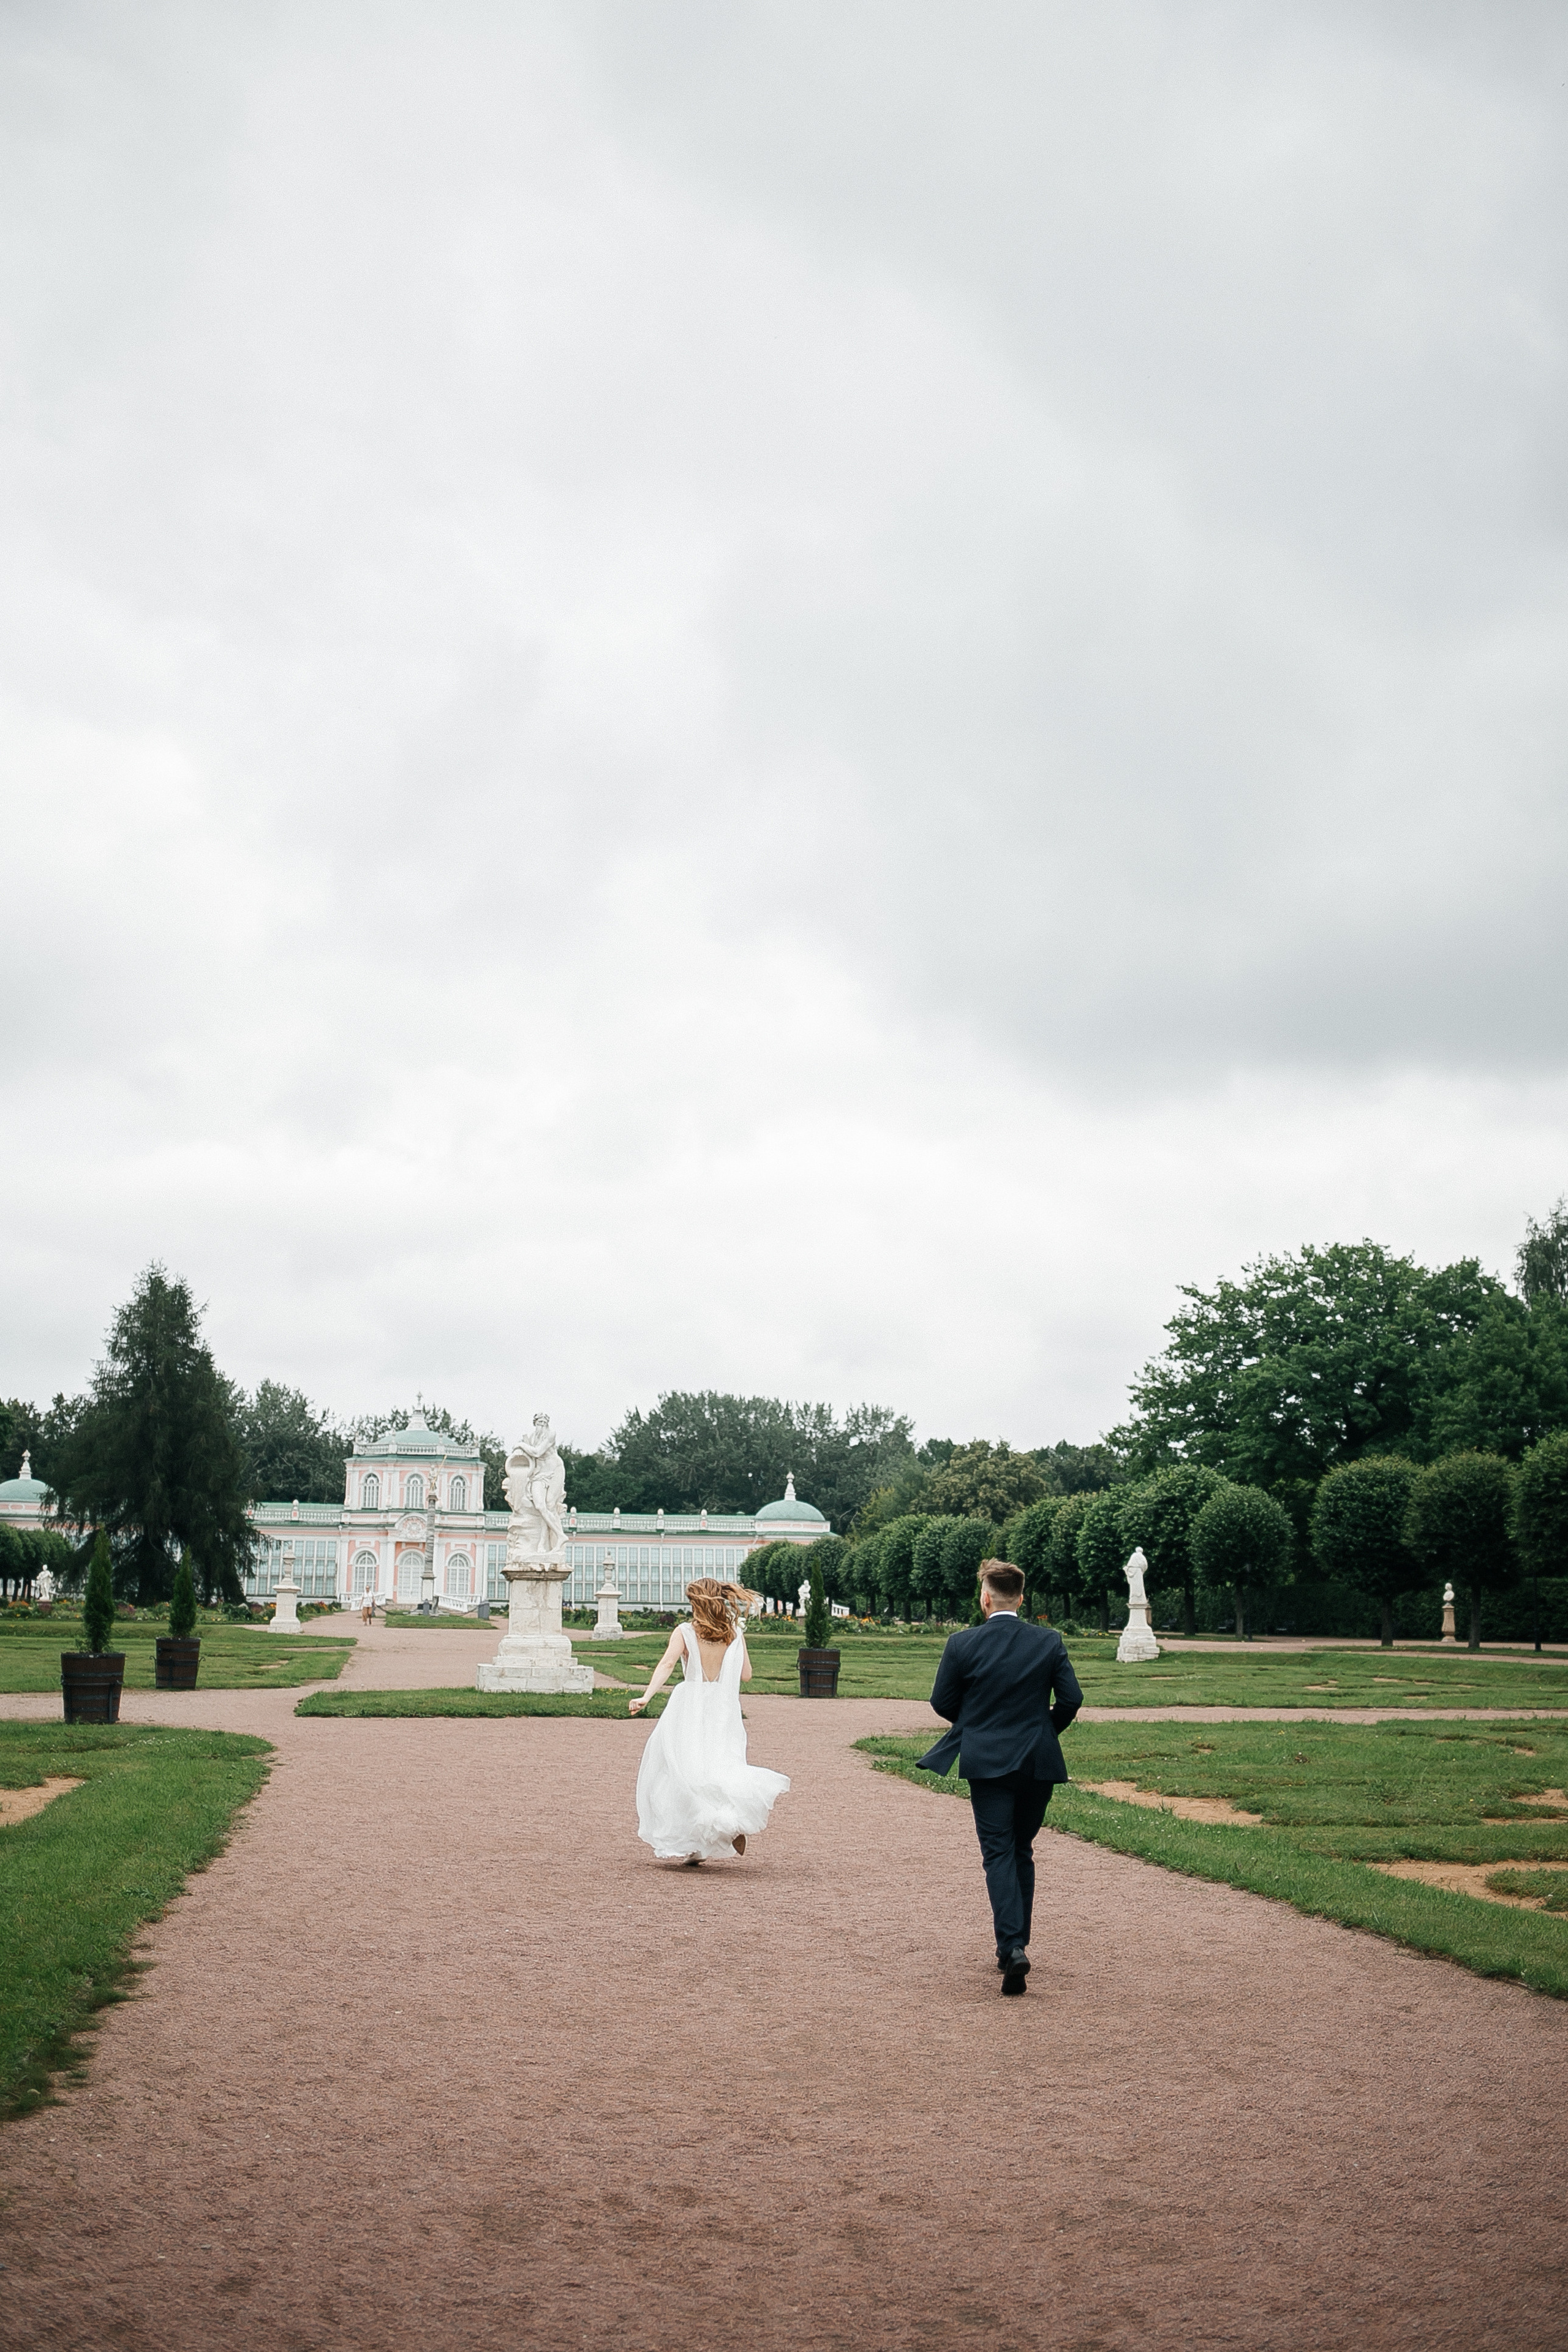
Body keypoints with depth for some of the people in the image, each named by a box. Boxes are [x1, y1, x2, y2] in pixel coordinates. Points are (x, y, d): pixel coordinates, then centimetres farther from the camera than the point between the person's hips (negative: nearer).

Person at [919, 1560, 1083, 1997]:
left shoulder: (963, 1644, -7)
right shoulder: (1049, 1641, -3)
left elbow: (942, 1702, 0)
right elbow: (1071, 1699, -3)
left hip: (986, 1763, -2)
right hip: (1038, 1763, 2)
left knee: (998, 1854, -2)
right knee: (1022, 1851, 17)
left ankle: (1012, 1947, -19)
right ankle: (1015, 1942, 23)